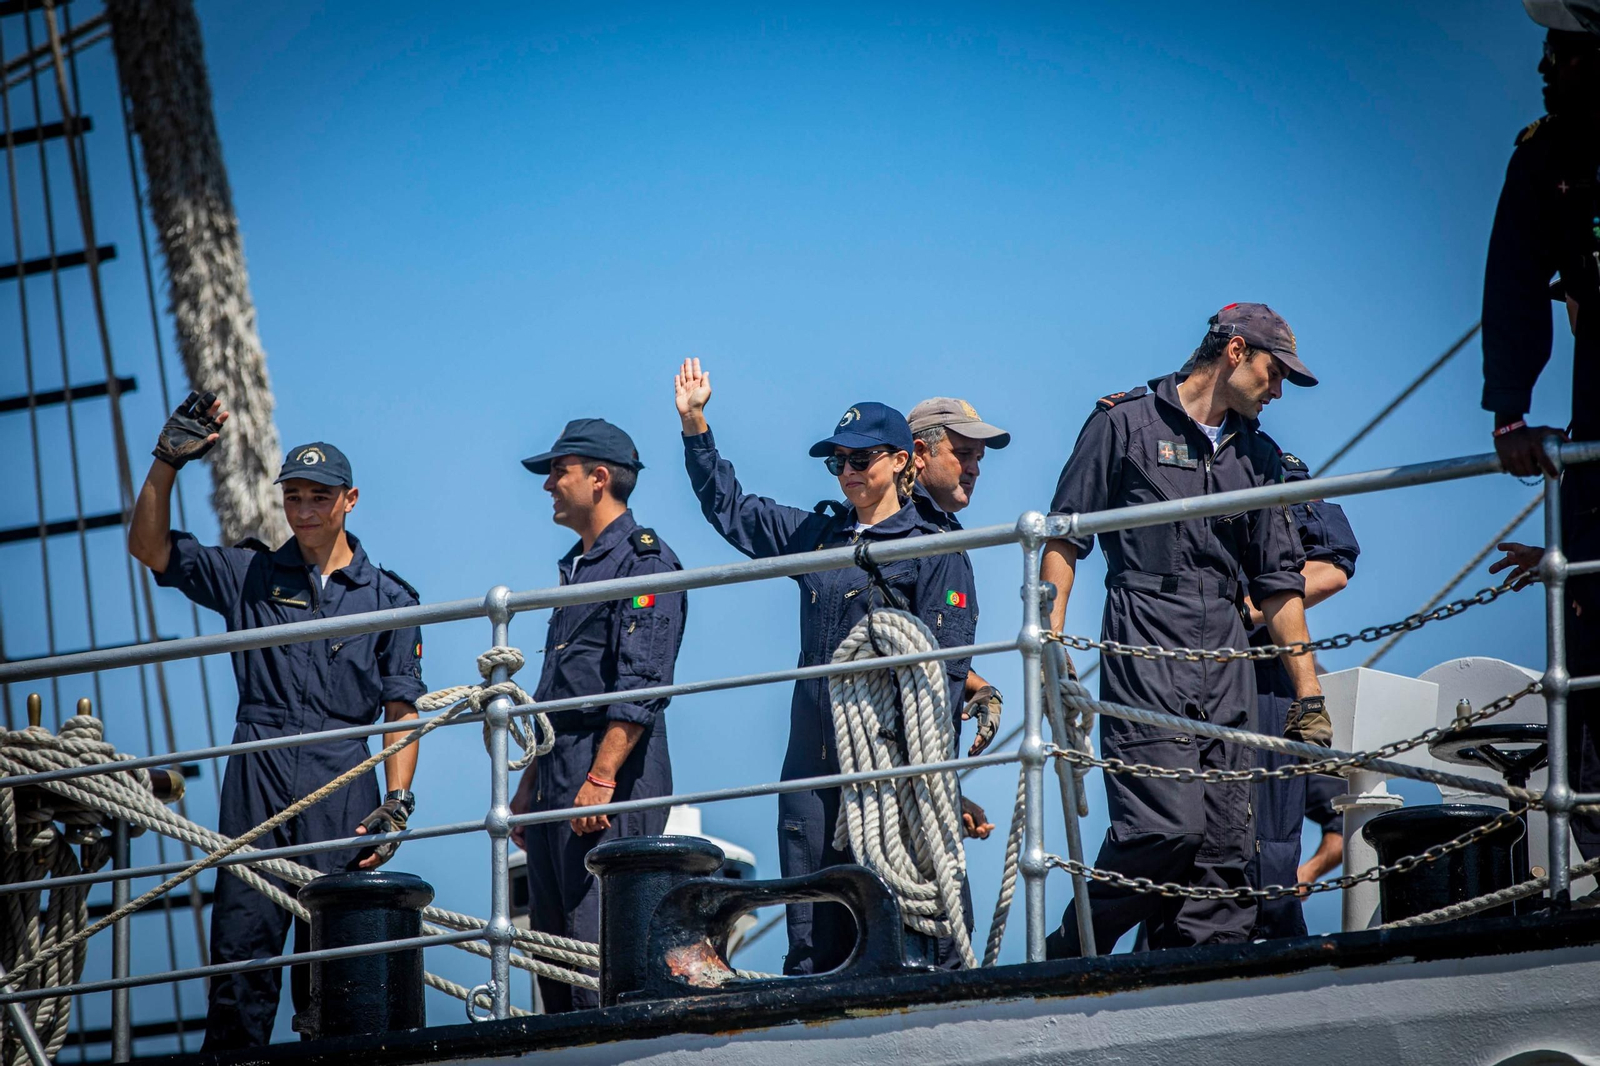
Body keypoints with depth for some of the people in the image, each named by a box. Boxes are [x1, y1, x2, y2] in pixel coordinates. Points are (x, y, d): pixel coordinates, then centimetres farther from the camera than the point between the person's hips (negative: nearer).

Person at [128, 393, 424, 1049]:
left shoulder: (388, 598, 13)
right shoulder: (249, 576, 16)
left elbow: (402, 711, 8)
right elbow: (149, 546, 10)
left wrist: (397, 803, -4)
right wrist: (168, 461, -2)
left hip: (342, 782, -1)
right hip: (257, 780, 1)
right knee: (242, 938, -8)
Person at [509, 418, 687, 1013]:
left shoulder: (645, 561, -8)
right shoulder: (577, 567, 22)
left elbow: (641, 686, -17)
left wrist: (601, 776, -23)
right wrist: (531, 782, 21)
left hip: (612, 783, -10)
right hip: (558, 778, 10)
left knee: (599, 939, -13)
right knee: (551, 937, 8)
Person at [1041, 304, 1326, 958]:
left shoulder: (1258, 456, 21)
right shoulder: (1126, 424, 6)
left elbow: (1279, 584, 20)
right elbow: (1065, 537, 3)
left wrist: (1308, 694, 13)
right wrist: (1050, 639, -8)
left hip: (1227, 663, 6)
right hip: (1145, 652, -6)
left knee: (1225, 843, -2)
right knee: (1167, 824, -18)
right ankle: (1069, 958, -4)